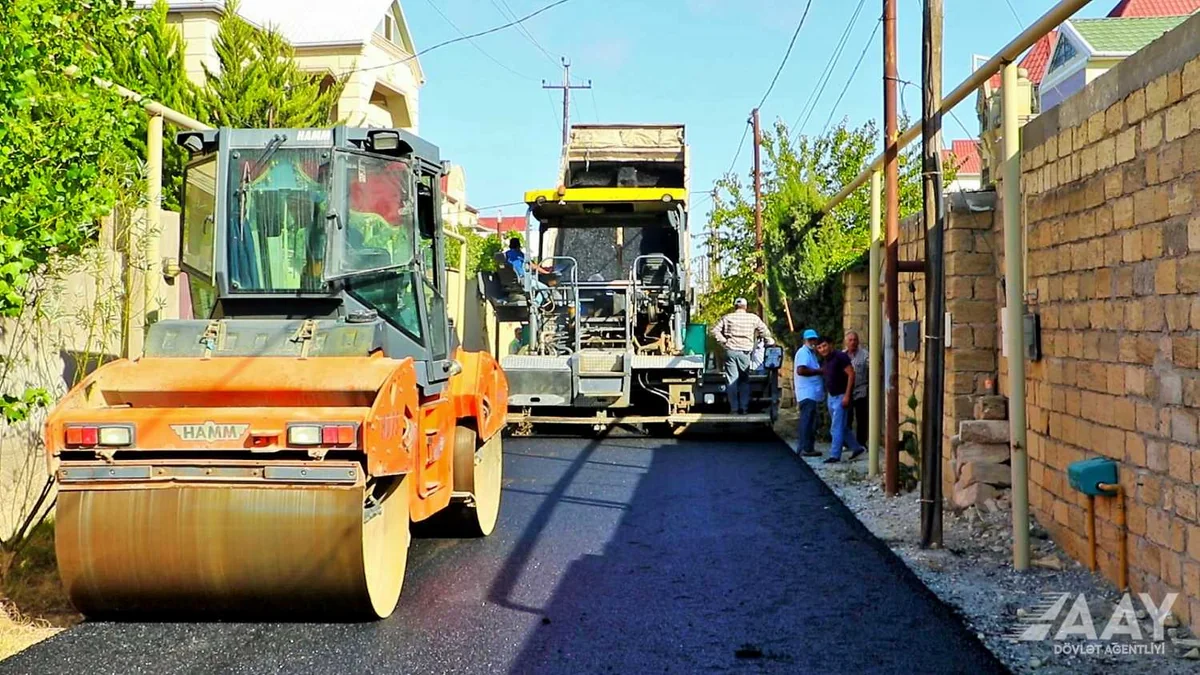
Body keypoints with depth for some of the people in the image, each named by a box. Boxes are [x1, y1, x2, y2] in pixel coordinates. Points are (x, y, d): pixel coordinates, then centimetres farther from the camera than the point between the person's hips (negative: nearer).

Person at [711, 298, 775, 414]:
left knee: (732, 380, 4)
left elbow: (715, 331, -2)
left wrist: (723, 342, 3)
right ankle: (744, 408, 6)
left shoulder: (727, 317, 6)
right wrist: (769, 342, 25)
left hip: (730, 351, 0)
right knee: (745, 380, 9)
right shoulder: (753, 318, 6)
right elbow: (765, 332, 8)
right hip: (745, 352, 0)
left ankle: (734, 408, 2)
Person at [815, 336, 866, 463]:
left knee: (837, 428, -6)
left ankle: (835, 455, -2)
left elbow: (851, 374, -18)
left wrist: (847, 396, -21)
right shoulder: (824, 361, 10)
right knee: (842, 427, 15)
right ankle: (857, 448, 27)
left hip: (841, 397, -9)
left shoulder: (840, 357, -14)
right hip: (831, 397, 9)